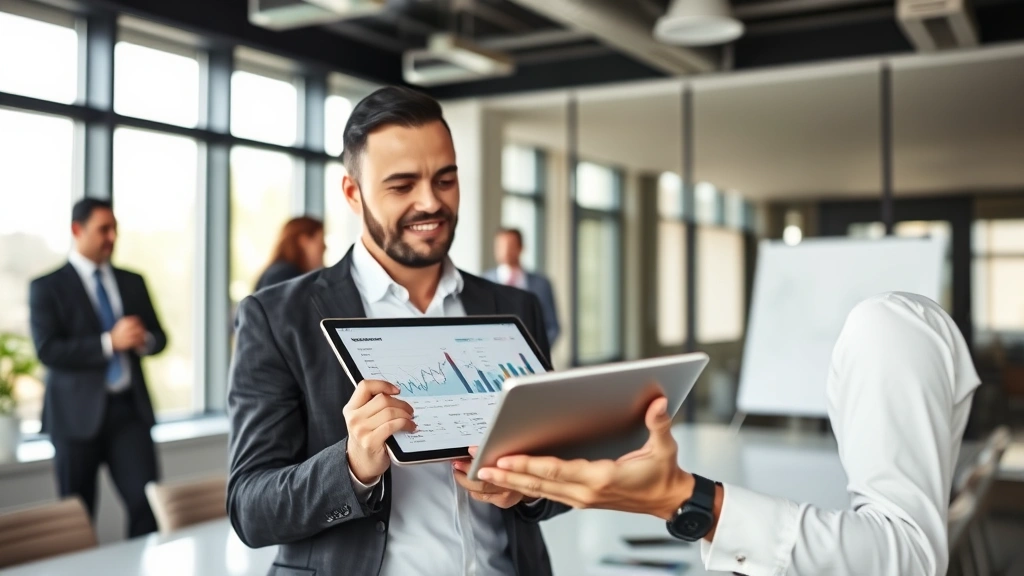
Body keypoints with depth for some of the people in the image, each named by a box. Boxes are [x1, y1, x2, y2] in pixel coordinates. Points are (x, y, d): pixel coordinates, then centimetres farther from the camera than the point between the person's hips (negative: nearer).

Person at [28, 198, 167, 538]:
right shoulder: (48, 287, -1)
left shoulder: (133, 282, 13)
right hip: (78, 413, -3)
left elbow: (158, 337, 14)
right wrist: (110, 342, -21)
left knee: (148, 500, -7)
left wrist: (144, 340, -11)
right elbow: (47, 350, -12)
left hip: (129, 408, 3)